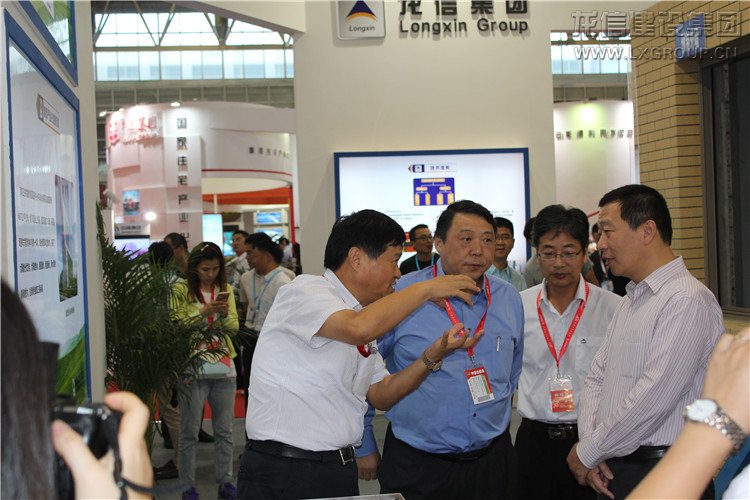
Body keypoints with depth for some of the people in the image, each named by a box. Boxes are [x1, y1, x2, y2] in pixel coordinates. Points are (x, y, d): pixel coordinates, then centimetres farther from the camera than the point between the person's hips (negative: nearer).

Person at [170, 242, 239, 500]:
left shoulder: (225, 290, 9)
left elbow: (234, 328, 5)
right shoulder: (181, 290, -3)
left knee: (224, 430, 10)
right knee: (189, 432, 3)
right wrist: (204, 311, -18)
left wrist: (224, 313, -14)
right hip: (193, 369, -4)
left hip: (224, 367, 4)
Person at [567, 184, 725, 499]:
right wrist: (590, 446, -2)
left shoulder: (687, 301, -17)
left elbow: (652, 398, -22)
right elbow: (597, 377, 12)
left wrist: (587, 452, -12)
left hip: (659, 473, -7)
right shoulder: (630, 300, 12)